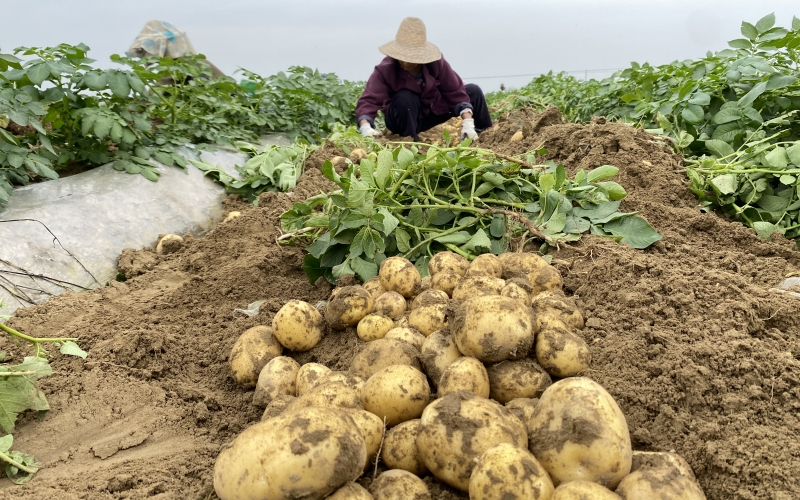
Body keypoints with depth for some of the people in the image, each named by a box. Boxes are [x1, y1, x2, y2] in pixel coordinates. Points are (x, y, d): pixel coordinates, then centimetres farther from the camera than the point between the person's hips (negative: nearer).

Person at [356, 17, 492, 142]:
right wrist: (366, 127, -58)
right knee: (404, 98, -37)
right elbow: (368, 100, -37)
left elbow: (456, 91, -17)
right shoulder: (385, 69, -28)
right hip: (405, 119, -4)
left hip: (433, 110, 4)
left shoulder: (436, 62, -21)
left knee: (474, 91, -7)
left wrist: (468, 124, -29)